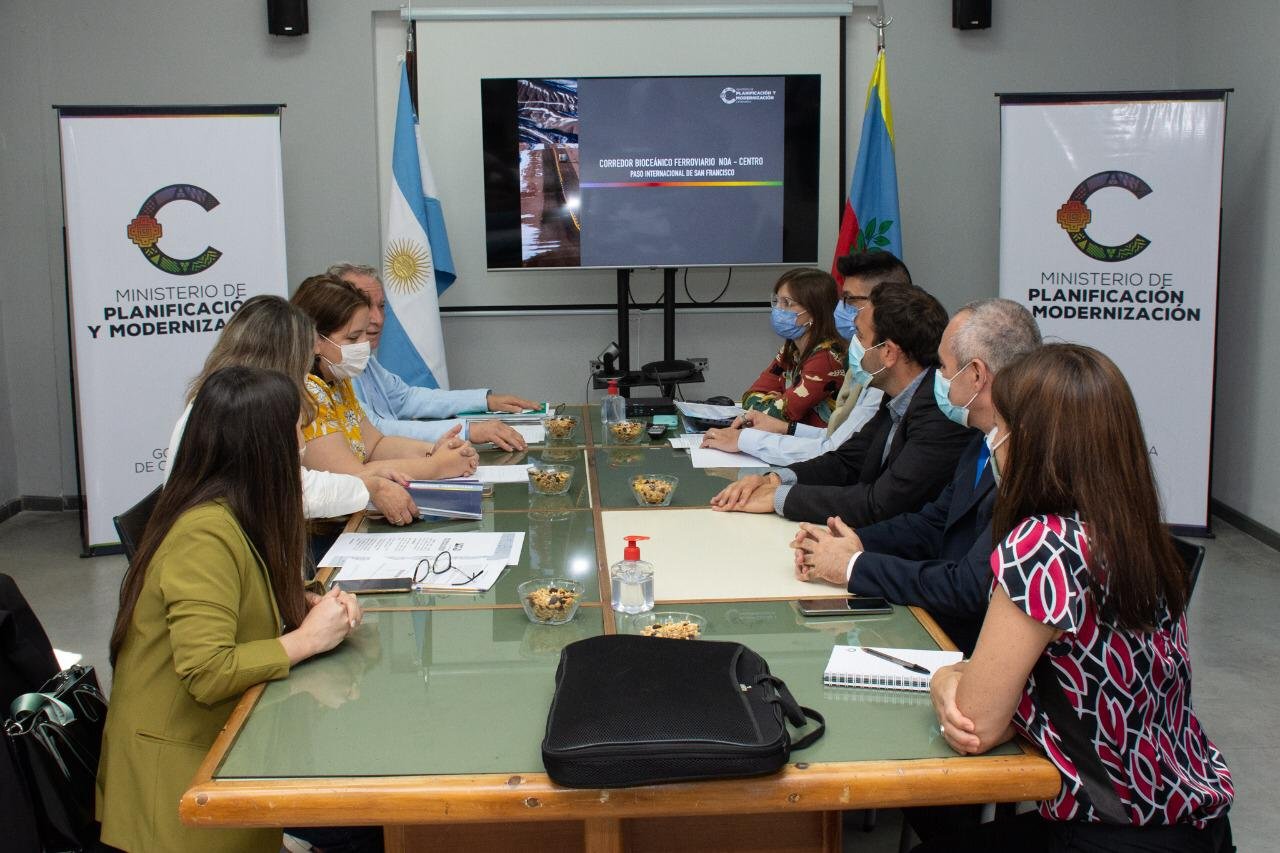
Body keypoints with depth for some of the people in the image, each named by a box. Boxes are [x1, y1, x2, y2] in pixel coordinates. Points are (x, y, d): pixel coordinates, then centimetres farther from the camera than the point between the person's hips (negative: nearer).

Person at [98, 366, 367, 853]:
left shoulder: (236, 513, 5)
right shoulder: (206, 534, -23)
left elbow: (265, 600, 20)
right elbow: (207, 674, -29)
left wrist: (319, 606, 0)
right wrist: (308, 638, -19)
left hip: (217, 745, 9)